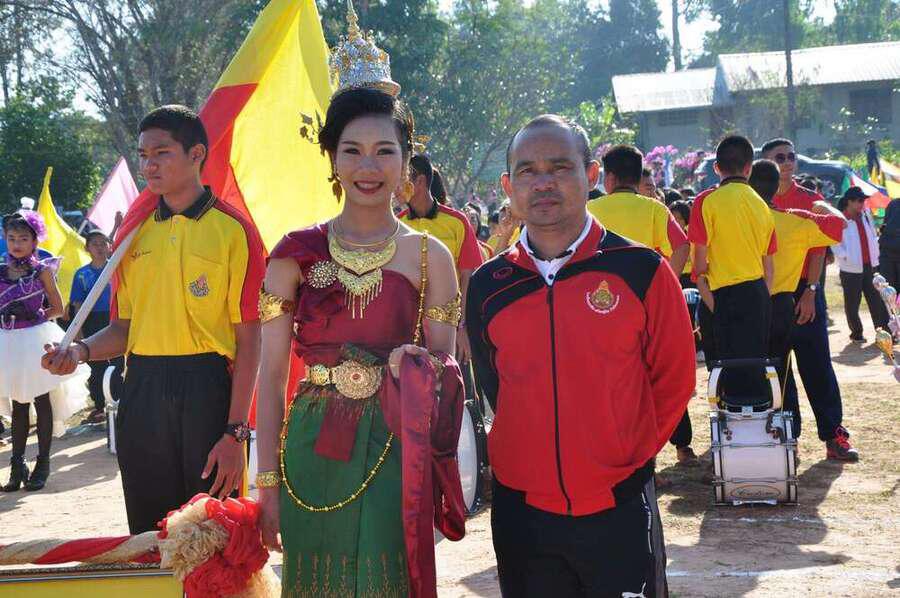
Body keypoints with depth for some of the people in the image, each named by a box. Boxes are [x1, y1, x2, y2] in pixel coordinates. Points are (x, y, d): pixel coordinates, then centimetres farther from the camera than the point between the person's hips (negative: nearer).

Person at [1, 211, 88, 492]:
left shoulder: (42, 270, -1)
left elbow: (58, 308, 2)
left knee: (42, 403, 3)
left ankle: (43, 463, 11)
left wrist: (35, 315, -11)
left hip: (36, 339, -3)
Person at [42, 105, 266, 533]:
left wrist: (235, 432, -12)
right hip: (141, 393, 4)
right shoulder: (135, 230, 12)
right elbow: (124, 328, 16)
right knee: (148, 533, 9)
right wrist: (82, 351, -6)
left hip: (208, 390, -4)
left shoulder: (233, 230, -3)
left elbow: (248, 340, -7)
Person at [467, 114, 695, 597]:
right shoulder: (487, 287, 1)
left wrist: (626, 459, 3)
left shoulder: (641, 271, -6)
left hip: (618, 509, -2)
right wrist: (529, 454, 12)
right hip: (520, 513, 2)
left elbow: (673, 380, 2)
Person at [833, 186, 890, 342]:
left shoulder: (865, 214, 8)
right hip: (851, 268, -6)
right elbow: (835, 243, -12)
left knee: (877, 300, 6)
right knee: (852, 303, 5)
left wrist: (876, 254, 10)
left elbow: (872, 235, 17)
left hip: (870, 265, 6)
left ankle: (884, 330, 11)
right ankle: (856, 332, 16)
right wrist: (845, 257, -19)